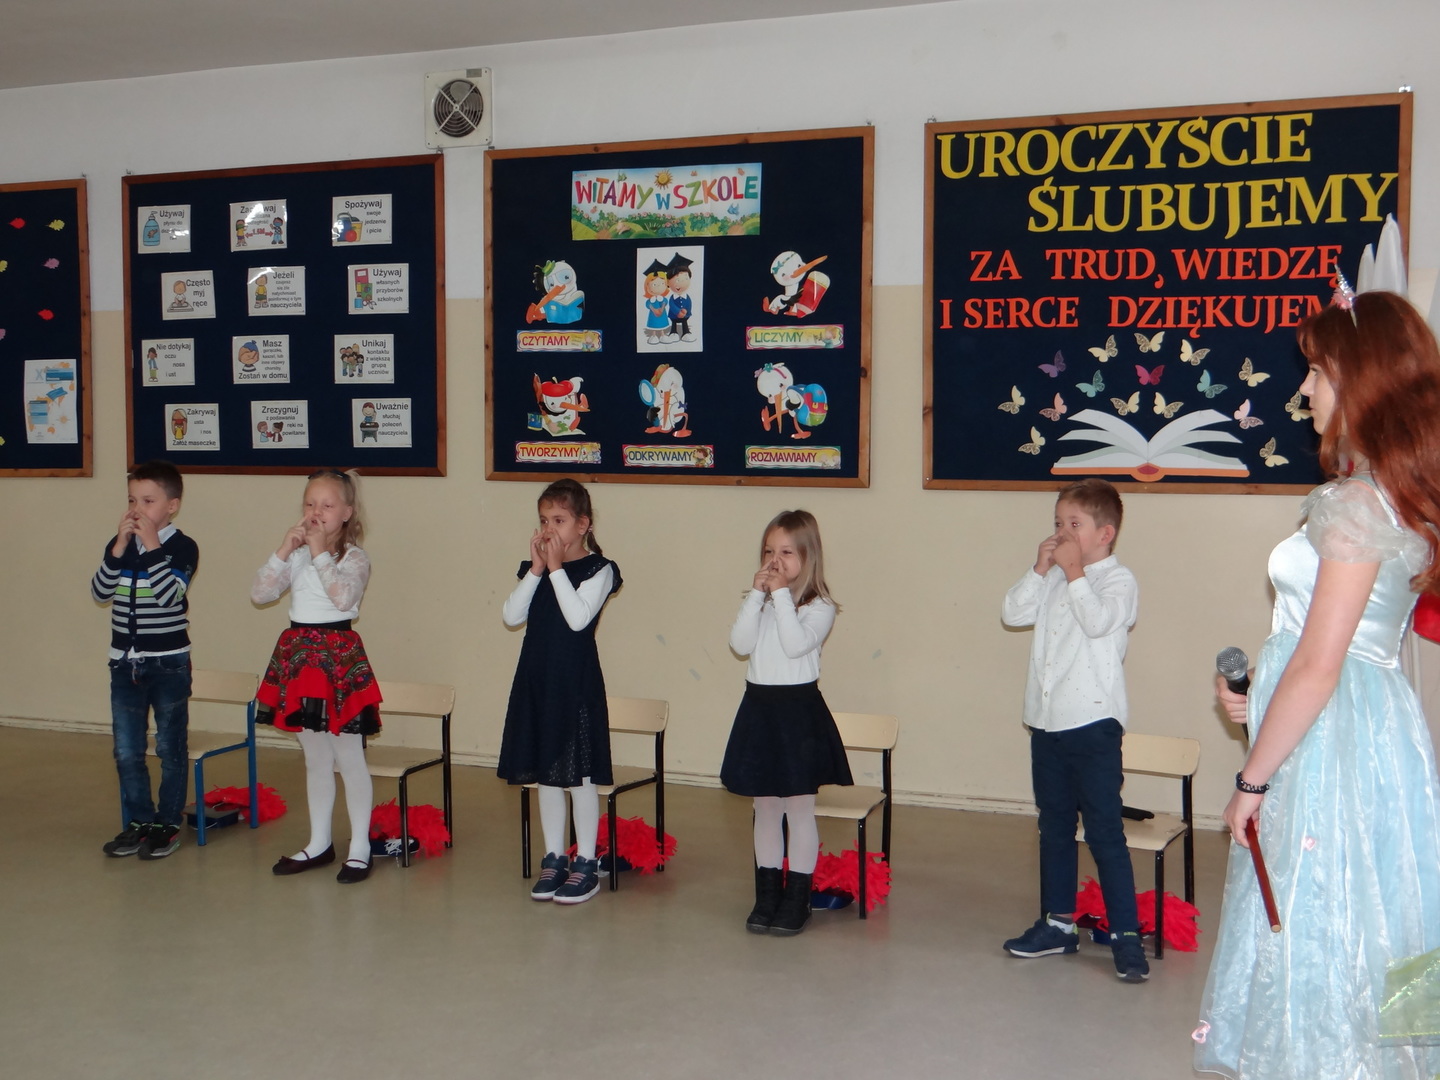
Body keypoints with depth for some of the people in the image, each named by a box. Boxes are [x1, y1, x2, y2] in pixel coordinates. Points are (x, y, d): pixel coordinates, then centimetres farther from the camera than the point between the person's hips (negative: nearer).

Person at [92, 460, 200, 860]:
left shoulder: (182, 547, -9)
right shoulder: (119, 544, 5)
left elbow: (170, 595, -23)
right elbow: (100, 592, -4)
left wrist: (151, 546, -22)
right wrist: (119, 549, -14)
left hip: (169, 665, -5)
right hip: (125, 664, 5)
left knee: (170, 749, 6)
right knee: (126, 751, 9)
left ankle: (167, 824, 17)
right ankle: (139, 821, 22)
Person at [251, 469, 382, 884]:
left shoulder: (354, 557, -7)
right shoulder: (296, 555, 9)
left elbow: (344, 597, -25)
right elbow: (259, 593, 0)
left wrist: (320, 552, -20)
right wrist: (284, 550, -9)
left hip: (339, 654, -6)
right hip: (298, 651, 6)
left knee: (348, 757, 0)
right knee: (315, 757, 15)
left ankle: (360, 847, 8)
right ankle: (319, 843, 26)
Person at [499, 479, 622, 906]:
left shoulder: (598, 569, -8)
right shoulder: (535, 568, 8)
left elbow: (578, 618, -22)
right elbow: (512, 617, -3)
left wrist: (556, 568, -19)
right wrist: (537, 570, -10)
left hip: (575, 680, -6)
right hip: (536, 677, 6)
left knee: (578, 772, 1)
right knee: (545, 772, 13)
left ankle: (586, 862, 13)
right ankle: (554, 857, 25)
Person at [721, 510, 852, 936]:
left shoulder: (819, 607, -8)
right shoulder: (757, 601, 7)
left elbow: (796, 644, -24)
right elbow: (740, 644, -7)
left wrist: (781, 595, -20)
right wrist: (757, 595, -12)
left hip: (798, 709, -5)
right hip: (758, 707, 5)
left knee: (799, 810, 4)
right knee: (765, 809, 13)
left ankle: (797, 899, 13)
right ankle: (767, 894, 23)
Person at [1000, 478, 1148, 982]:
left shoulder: (1118, 581, -7)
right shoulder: (1053, 578, 12)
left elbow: (1099, 620, -25)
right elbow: (1012, 613, 4)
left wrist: (1074, 572, -17)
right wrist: (1041, 569, -4)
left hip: (1094, 725, -7)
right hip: (1047, 723, 7)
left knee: (1105, 832, -5)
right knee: (1054, 828, 15)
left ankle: (1126, 936, 3)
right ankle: (1058, 924, 27)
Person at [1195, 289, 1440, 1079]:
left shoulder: (1354, 504, -18)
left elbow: (1317, 668, -20)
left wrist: (1252, 778, -12)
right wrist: (1261, 703, 14)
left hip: (1330, 746, -9)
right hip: (1367, 730, 9)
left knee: (1313, 941, 1)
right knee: (1341, 939, 17)